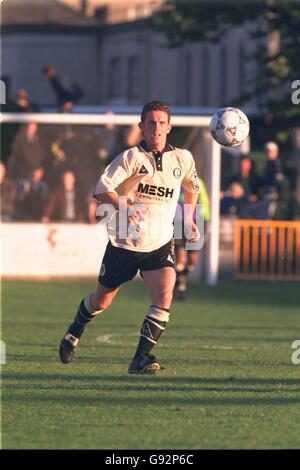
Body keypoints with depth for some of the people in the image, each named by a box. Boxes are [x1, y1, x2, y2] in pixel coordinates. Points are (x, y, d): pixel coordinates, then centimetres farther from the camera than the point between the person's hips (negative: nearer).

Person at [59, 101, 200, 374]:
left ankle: (141, 357, -17)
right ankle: (75, 332, 45)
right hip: (124, 242, -2)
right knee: (102, 301, 14)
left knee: (164, 295, -22)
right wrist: (124, 206, -36)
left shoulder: (183, 159, 1)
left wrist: (189, 221, 19)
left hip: (160, 245, 2)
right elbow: (101, 189, -21)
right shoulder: (132, 157, -11)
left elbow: (192, 187, 24)